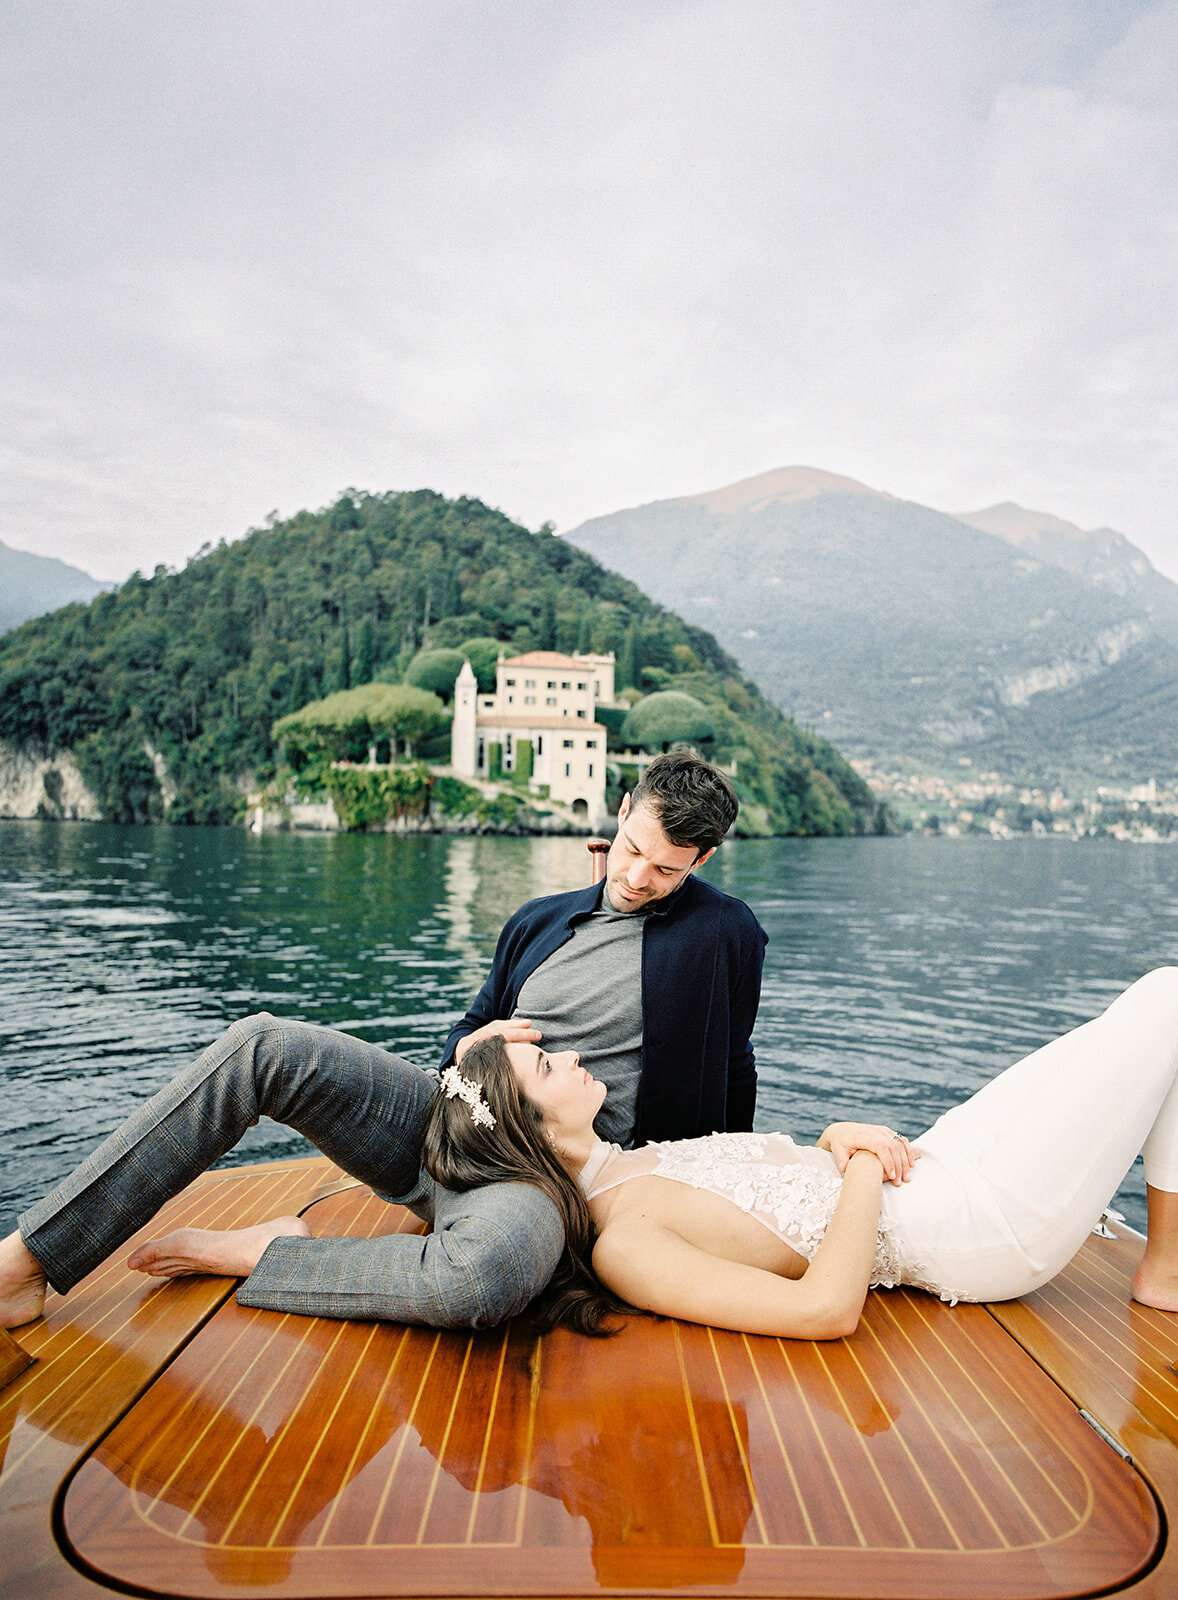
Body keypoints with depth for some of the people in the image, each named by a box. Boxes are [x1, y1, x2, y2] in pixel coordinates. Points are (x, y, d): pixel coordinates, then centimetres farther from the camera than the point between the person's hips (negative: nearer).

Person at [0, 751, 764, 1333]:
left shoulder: (723, 935, 2)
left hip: (546, 1179, -4)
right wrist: (468, 1051, 0)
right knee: (264, 1045, -18)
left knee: (483, 1276, -43)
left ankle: (247, 1255, -19)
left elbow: (730, 1075, 10)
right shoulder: (541, 922, 16)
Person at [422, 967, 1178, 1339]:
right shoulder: (621, 1246, -25)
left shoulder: (619, 1172, 3)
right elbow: (828, 1308, -31)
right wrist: (865, 1165, -19)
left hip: (936, 1165, 8)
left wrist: (835, 1138, -5)